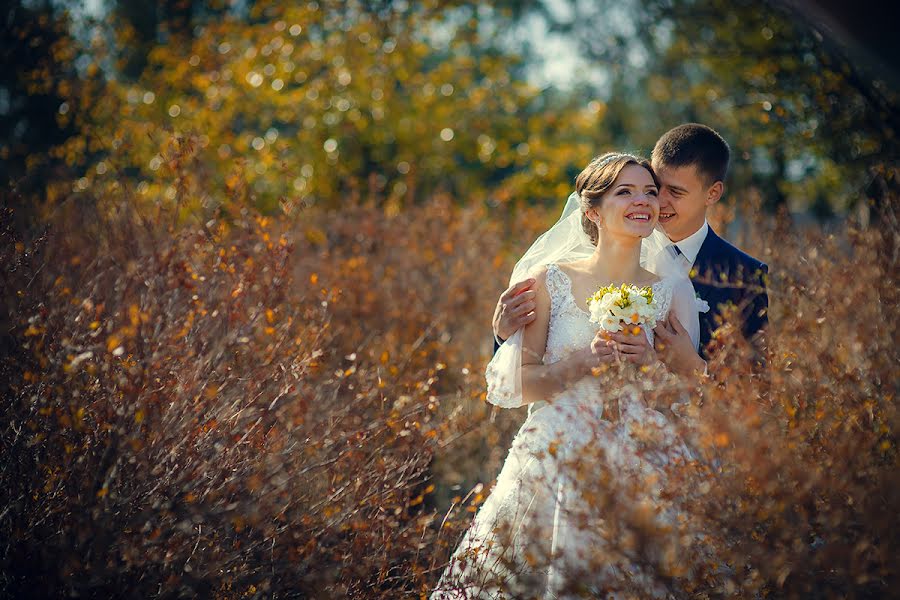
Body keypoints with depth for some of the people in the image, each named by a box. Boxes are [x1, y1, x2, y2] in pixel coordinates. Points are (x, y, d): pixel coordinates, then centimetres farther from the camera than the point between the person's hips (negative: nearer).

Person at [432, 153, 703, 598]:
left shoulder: (673, 289, 7)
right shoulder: (551, 280, 2)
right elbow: (513, 384, 0)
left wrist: (653, 361, -10)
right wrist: (581, 362, -14)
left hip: (640, 473, 1)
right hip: (554, 470, -1)